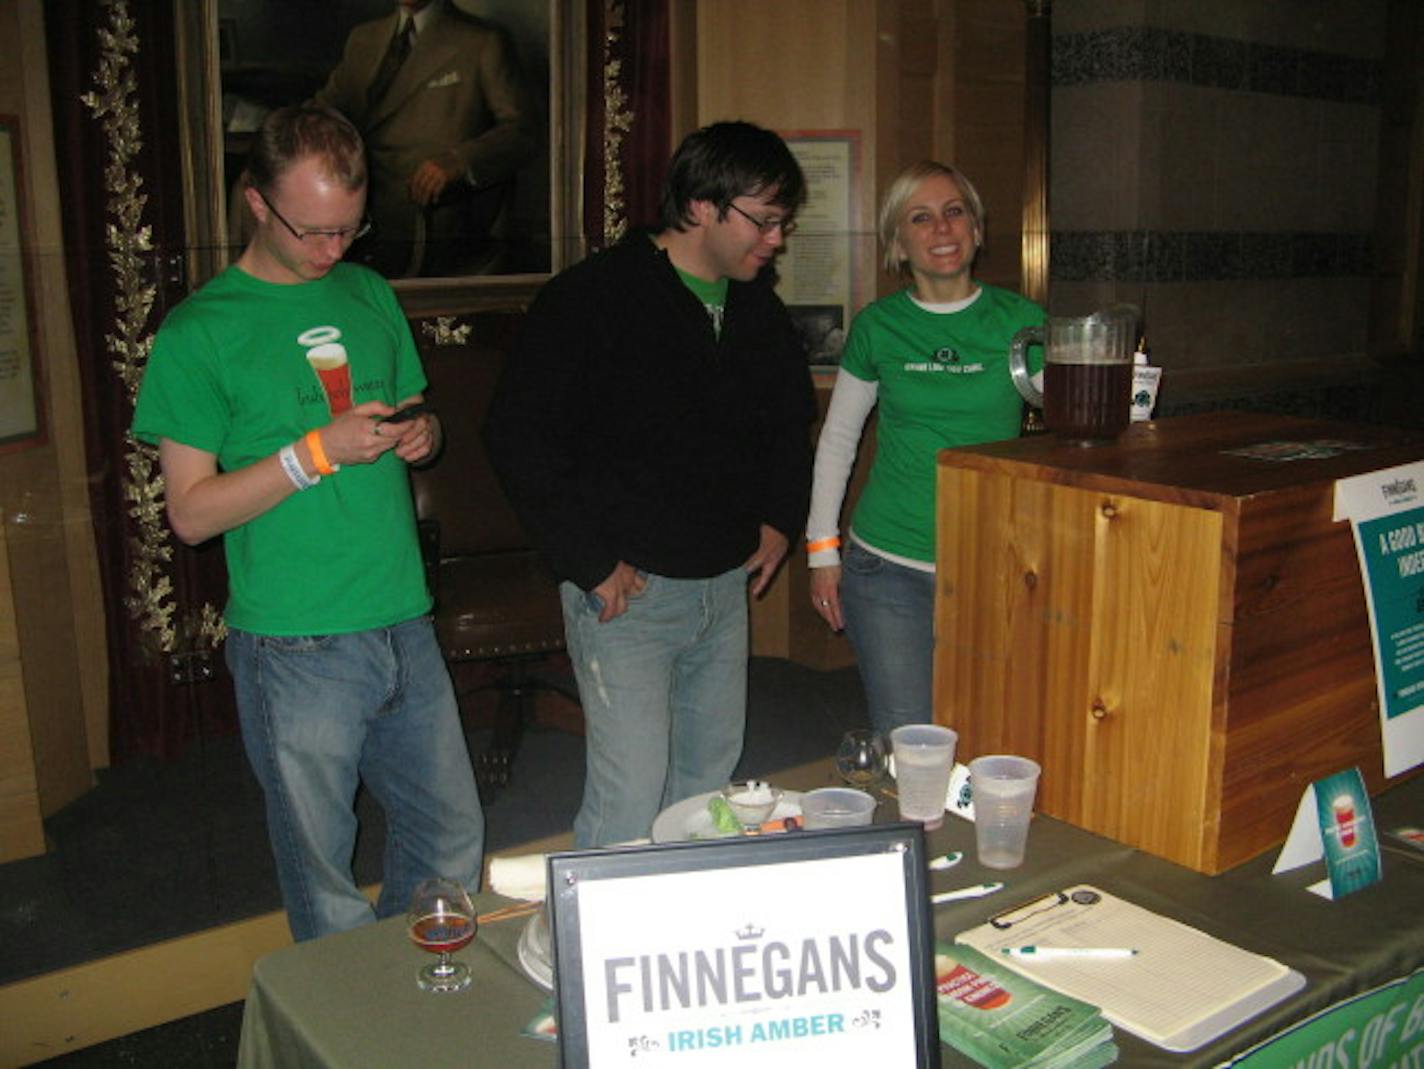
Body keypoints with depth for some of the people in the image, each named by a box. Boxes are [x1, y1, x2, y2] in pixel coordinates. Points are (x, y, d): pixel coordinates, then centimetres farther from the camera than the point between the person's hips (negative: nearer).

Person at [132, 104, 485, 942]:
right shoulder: (198, 332, -7)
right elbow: (192, 512, -8)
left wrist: (422, 435, -3)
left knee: (452, 843, 14)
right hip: (295, 648, -5)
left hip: (405, 625, 5)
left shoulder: (373, 297, 9)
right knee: (325, 876, 8)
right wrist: (318, 451, -20)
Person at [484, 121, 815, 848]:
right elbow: (516, 434, -15)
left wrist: (780, 516, 13)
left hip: (725, 586, 7)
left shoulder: (757, 306, 9)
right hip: (626, 591, -7)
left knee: (709, 776, 15)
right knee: (630, 798, -8)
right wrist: (591, 563, -17)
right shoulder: (593, 298, -13)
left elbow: (791, 414, 26)